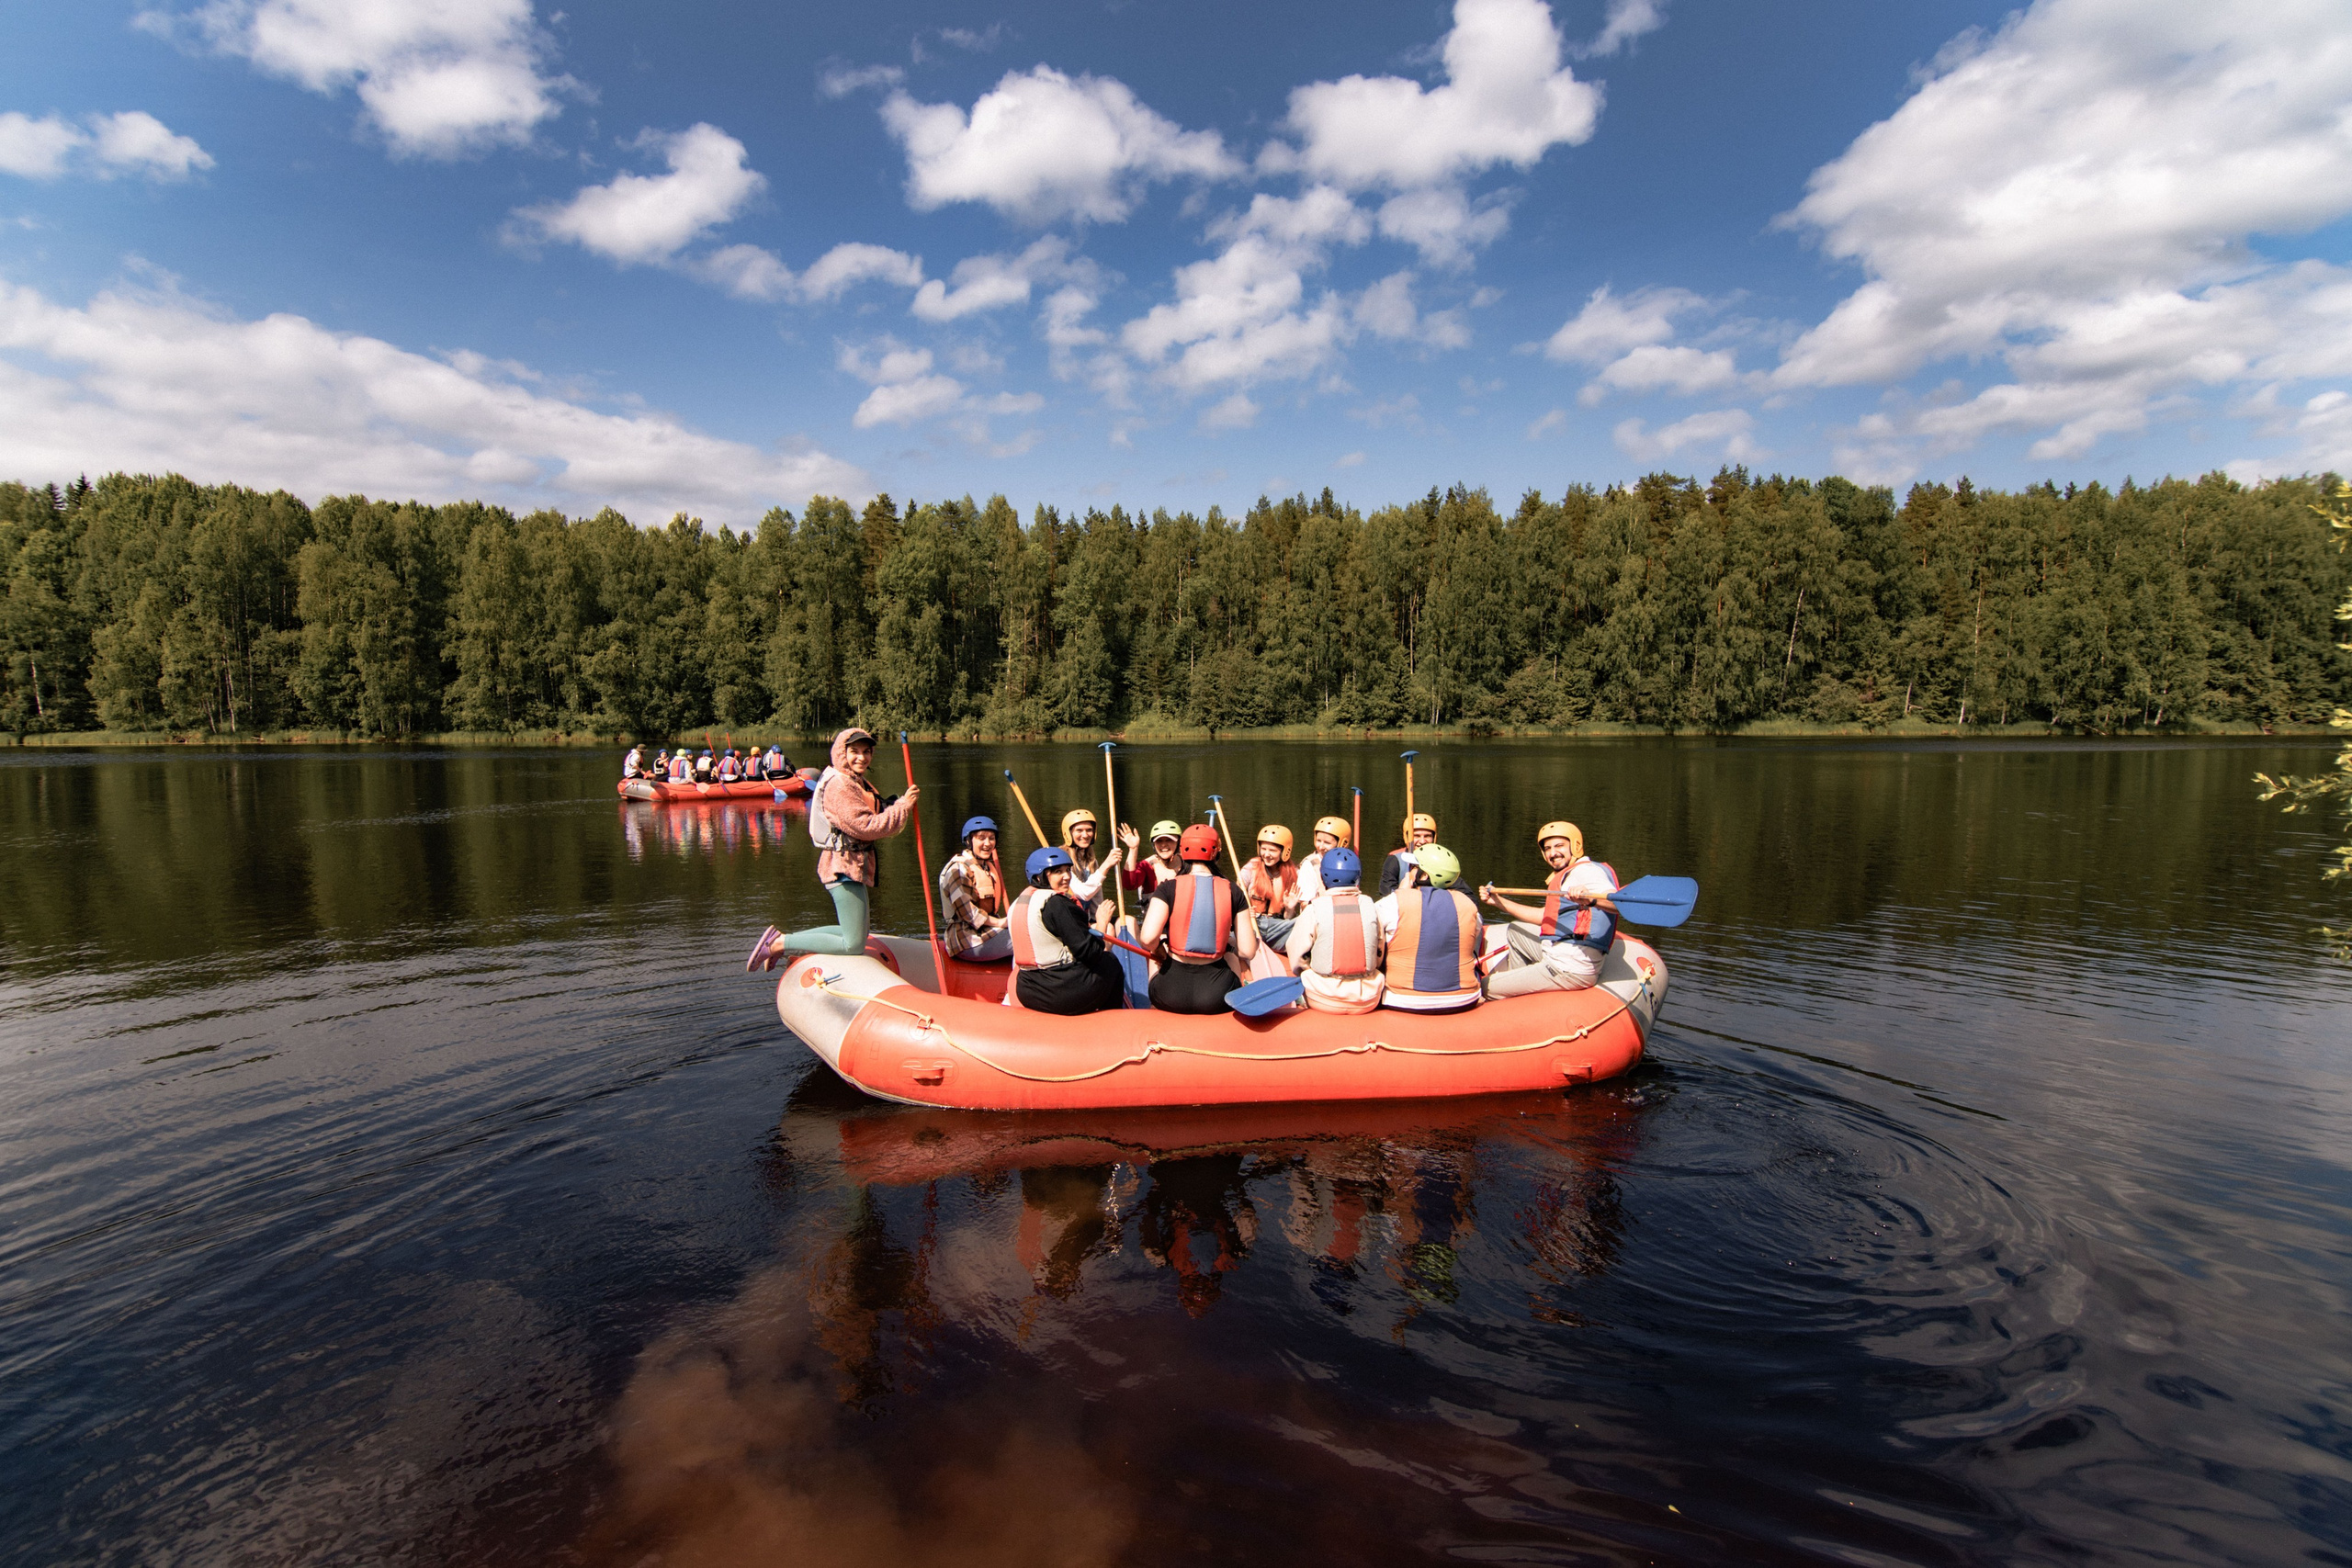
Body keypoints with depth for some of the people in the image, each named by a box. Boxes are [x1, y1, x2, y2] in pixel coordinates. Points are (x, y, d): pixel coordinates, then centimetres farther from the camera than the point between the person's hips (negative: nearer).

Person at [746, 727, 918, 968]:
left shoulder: (859, 784, 17)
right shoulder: (839, 786, -15)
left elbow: (879, 819, 15)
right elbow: (866, 827, -21)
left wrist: (902, 803, -1)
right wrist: (903, 806, -16)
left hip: (851, 867, 11)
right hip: (845, 869, -11)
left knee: (854, 933, 21)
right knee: (854, 945, -7)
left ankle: (781, 941, 22)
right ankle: (779, 943, -1)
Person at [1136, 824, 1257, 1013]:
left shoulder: (1168, 888, -6)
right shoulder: (1232, 891, -1)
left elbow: (1148, 938, -18)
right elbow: (1247, 952, -4)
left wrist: (1156, 950, 5)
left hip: (1172, 993, -1)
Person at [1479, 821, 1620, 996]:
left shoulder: (1585, 870, -12)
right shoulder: (1568, 874, 20)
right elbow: (1544, 917, 24)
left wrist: (1590, 899, -50)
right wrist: (1498, 901, 23)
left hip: (1569, 970, -11)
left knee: (1486, 988, -5)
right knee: (1515, 929, 31)